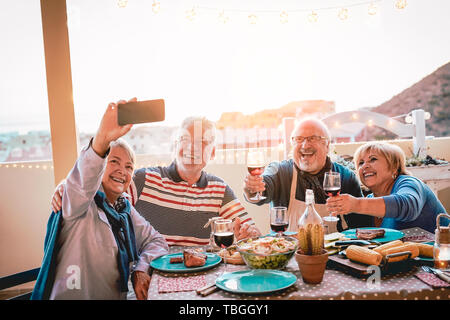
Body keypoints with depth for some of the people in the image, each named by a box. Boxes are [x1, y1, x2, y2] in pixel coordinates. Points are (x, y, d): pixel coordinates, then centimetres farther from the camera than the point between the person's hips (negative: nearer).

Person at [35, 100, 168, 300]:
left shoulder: (125, 210, 13)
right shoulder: (82, 205, -6)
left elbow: (156, 241, 14)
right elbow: (82, 182, -27)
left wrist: (141, 269, -5)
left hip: (118, 295, 5)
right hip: (73, 296, -5)